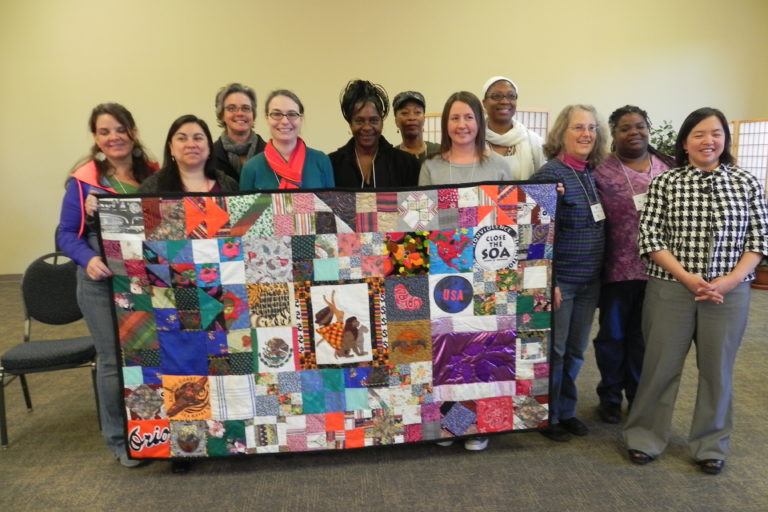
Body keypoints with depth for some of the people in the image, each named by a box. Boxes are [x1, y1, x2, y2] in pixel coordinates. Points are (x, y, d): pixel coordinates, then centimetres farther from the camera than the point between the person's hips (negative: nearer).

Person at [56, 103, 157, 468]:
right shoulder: (83, 181, -6)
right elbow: (66, 234, -4)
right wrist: (88, 259, -22)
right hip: (102, 284, -3)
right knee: (114, 360, 5)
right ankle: (119, 439, 24)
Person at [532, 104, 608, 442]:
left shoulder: (594, 173, 8)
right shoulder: (550, 174, -14)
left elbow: (600, 226, 16)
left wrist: (599, 273, 14)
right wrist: (547, 280, -19)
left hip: (590, 281, 7)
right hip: (560, 280, -7)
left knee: (575, 350, 17)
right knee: (553, 350, 5)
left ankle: (567, 411, 33)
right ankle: (547, 417, 23)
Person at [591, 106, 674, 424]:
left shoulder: (668, 168, 6)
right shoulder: (601, 172, -5)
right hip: (617, 269, -3)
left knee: (644, 337, 14)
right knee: (612, 335, 9)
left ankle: (639, 397, 31)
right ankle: (610, 397, 27)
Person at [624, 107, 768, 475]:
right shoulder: (664, 182, -1)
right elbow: (650, 235, -6)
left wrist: (729, 281, -11)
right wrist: (686, 277, -15)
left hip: (729, 293, 2)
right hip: (670, 289, -1)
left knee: (717, 369, 12)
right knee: (660, 366, 6)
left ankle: (711, 444, 30)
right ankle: (645, 436, 23)